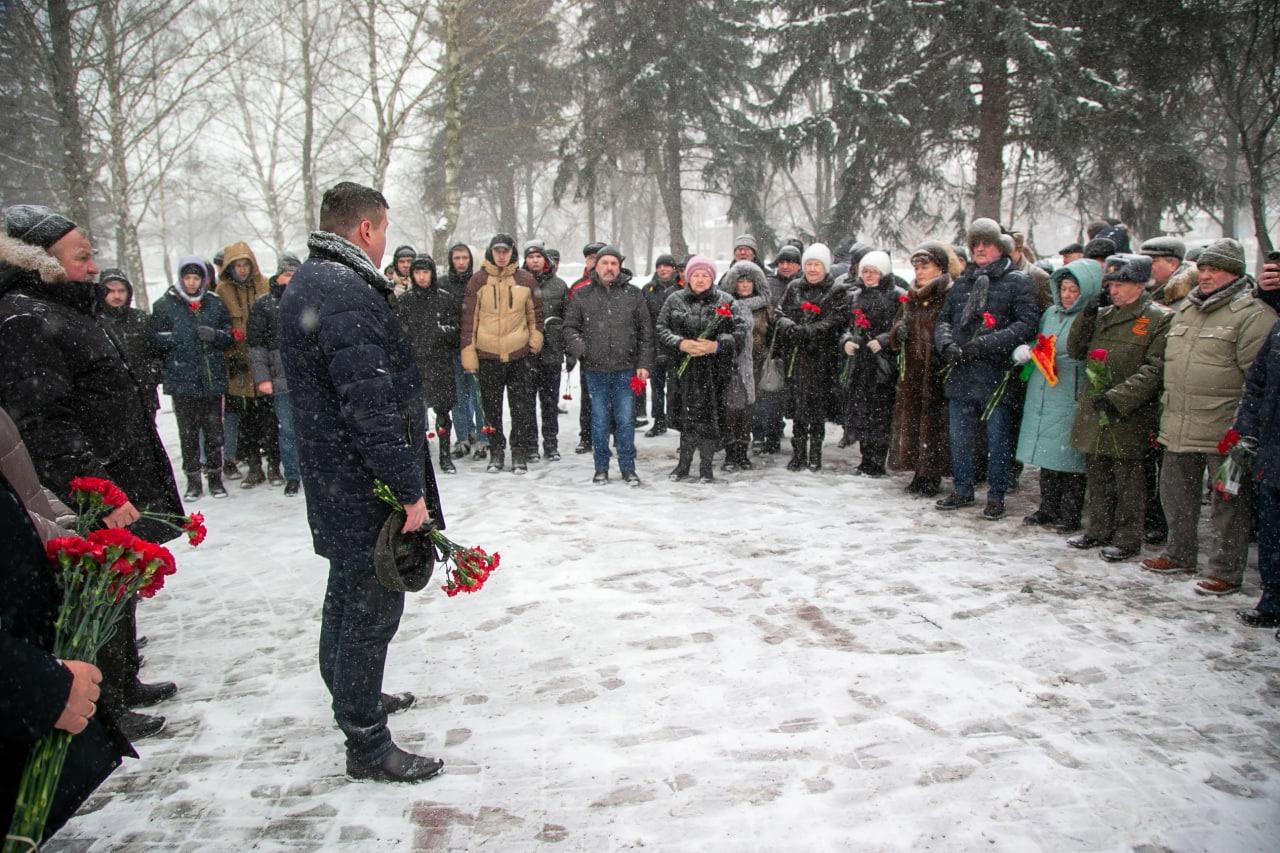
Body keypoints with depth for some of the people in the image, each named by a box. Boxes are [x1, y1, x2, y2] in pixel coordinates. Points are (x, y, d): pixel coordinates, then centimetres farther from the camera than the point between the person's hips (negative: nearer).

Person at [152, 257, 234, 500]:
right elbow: (155, 338, 4)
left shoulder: (215, 304, 9)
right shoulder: (165, 305, 3)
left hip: (212, 378, 1)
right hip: (182, 378, -1)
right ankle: (193, 479, 13)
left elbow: (229, 336, 12)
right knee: (188, 432, 3)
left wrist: (214, 335, -9)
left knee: (214, 430, 6)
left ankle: (215, 476, 18)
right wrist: (174, 338, -14)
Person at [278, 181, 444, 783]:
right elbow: (372, 406, -27)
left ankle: (352, 697, 44)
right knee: (372, 605, 0)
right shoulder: (347, 296, -22)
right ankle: (367, 744, 12)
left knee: (348, 592, 24)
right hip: (365, 486, -11)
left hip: (331, 480, 11)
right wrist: (410, 490, -22)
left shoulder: (305, 285, 12)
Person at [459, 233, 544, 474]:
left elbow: (535, 312, 14)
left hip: (520, 354, 0)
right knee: (492, 406, 9)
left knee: (522, 406, 3)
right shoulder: (478, 280, 0)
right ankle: (496, 452, 21)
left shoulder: (525, 279, 3)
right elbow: (469, 317, 1)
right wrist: (468, 350, -3)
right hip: (488, 354, 0)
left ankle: (520, 453, 13)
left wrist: (536, 337, 2)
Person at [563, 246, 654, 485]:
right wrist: (577, 347, -9)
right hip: (595, 369, 0)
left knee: (625, 420, 3)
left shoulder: (633, 294, 5)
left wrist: (644, 363, 1)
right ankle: (601, 469, 18)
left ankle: (628, 468, 14)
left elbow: (646, 331, 6)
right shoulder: (581, 295, 6)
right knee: (600, 420, 7)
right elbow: (570, 327, 10)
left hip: (625, 369, 0)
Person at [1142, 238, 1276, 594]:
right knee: (1176, 495, 18)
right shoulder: (1185, 310, 15)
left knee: (1228, 502, 3)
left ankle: (1226, 571, 14)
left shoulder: (1253, 314, -9)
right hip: (1179, 428, 8)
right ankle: (1180, 555, 34)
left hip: (1222, 431, -7)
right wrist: (1167, 408, 22)